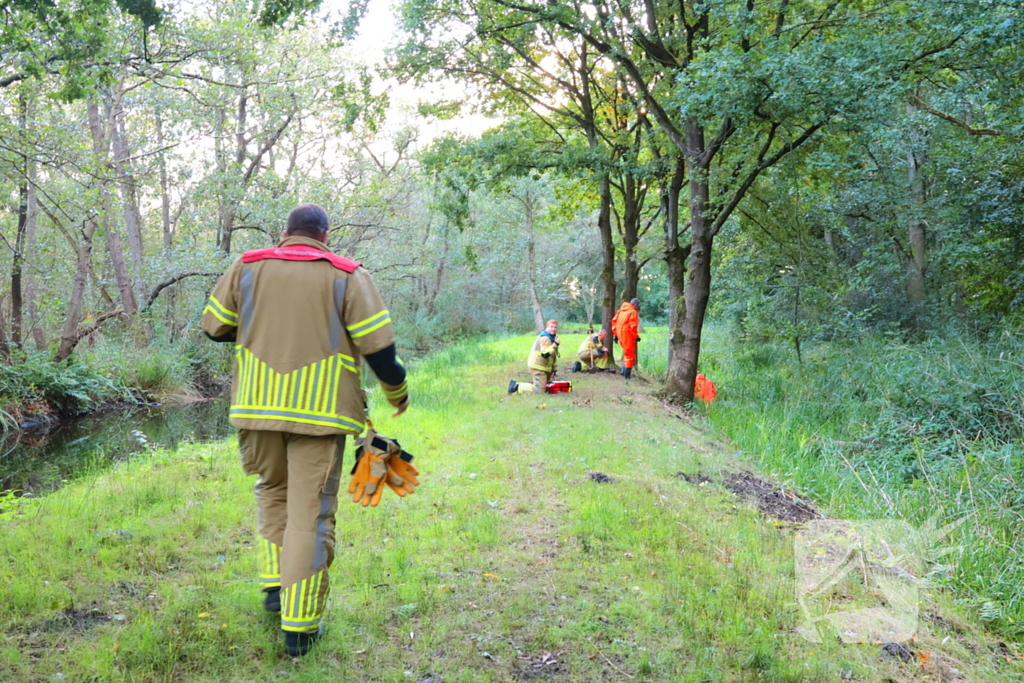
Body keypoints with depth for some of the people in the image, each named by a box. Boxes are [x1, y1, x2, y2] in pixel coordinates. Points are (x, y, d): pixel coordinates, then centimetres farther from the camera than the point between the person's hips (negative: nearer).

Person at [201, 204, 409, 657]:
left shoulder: (247, 267, 6)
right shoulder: (346, 275, -2)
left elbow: (214, 328, 12)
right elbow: (379, 348, -5)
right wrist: (397, 393, 11)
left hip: (258, 407, 3)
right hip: (319, 412, -3)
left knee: (272, 490, 26)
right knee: (310, 512, 3)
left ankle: (274, 585, 24)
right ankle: (299, 625, 7)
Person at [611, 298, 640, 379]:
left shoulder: (620, 310, 14)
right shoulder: (633, 312, -10)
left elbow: (614, 321, 14)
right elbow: (633, 326, -18)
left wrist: (615, 334, 17)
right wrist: (636, 336, -10)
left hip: (620, 334, 8)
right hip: (628, 335, -8)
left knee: (626, 352, 25)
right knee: (630, 355, 0)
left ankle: (624, 370, 25)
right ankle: (627, 375, -1)